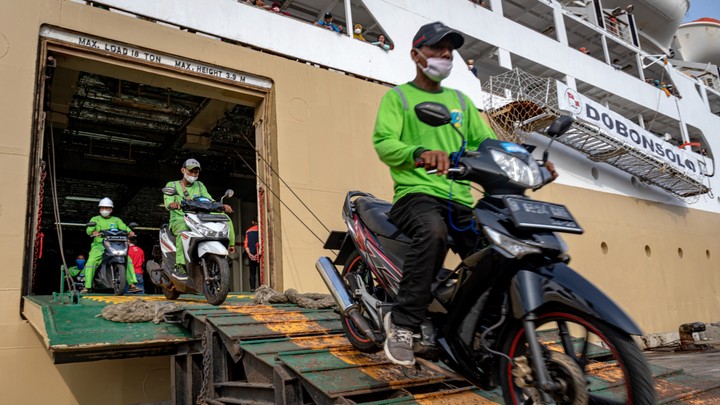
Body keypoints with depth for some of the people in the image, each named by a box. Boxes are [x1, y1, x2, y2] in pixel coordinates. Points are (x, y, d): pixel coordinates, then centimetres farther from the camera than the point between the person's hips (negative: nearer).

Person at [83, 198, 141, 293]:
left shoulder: (116, 220, 19)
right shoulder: (95, 219, 14)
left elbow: (124, 227, 3)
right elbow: (89, 229, -3)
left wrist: (130, 231, -21)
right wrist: (93, 232, -28)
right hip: (99, 246, -1)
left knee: (128, 259, -16)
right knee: (91, 261, -26)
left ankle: (132, 285, -17)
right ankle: (87, 286, -21)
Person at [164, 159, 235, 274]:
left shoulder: (200, 186, 18)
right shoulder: (171, 185, 8)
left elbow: (210, 201, 6)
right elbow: (168, 202, -10)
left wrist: (223, 206, -16)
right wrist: (173, 204, -36)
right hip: (178, 220, -3)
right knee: (183, 228, -41)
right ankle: (180, 264, -41)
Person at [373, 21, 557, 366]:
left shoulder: (461, 101, 25)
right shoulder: (396, 97, 9)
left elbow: (486, 143, 15)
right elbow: (383, 143, -9)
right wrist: (420, 152, -30)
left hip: (460, 200, 6)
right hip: (417, 194, -5)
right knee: (433, 231, -37)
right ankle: (402, 323, -26)